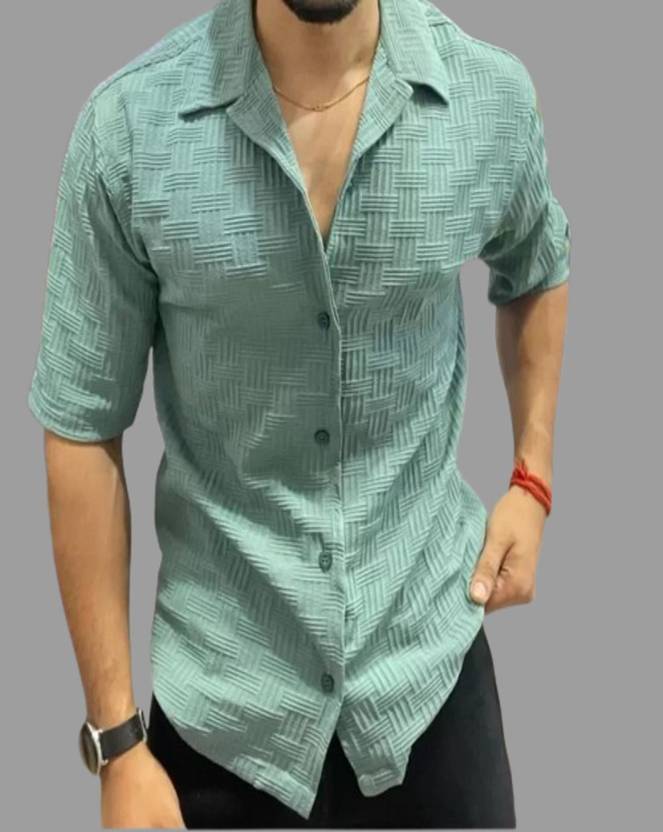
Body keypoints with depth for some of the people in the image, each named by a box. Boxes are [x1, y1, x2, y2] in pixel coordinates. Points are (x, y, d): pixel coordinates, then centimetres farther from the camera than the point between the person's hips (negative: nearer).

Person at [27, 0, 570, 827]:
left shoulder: (493, 96, -9)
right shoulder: (127, 124, -15)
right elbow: (83, 430, -9)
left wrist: (532, 479, 5)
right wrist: (115, 736, -6)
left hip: (429, 660, 2)